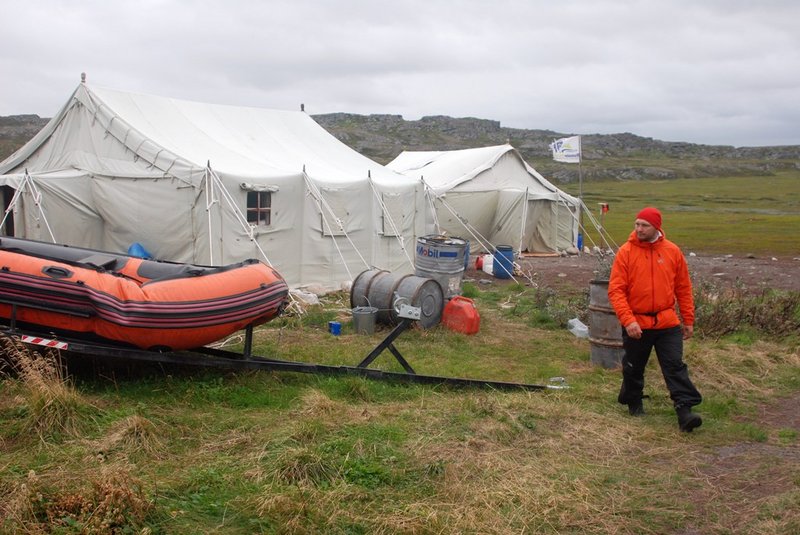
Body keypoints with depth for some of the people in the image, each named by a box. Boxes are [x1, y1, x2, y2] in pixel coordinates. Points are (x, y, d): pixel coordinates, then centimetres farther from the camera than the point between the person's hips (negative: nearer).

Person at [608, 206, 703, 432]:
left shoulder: (672, 251, 1)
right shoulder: (626, 252, -7)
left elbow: (684, 288, 9)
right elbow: (615, 290, -10)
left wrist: (688, 320, 8)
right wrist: (627, 320, -19)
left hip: (668, 323, 1)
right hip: (636, 324, -1)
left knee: (676, 366, -5)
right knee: (633, 368, 13)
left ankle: (684, 410, -6)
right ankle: (634, 404, 33)